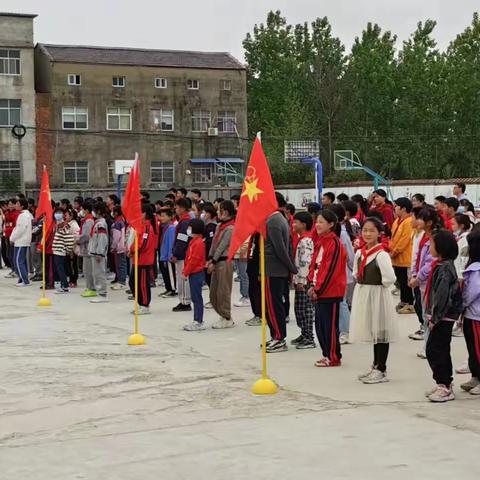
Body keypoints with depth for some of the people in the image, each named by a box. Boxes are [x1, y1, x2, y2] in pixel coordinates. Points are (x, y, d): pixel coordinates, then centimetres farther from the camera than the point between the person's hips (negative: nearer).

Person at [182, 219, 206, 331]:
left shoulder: (198, 243, -16)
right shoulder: (194, 241, 15)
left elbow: (194, 260, -19)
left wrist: (186, 272, -14)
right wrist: (186, 271, 14)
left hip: (196, 274, -10)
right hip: (194, 273, 10)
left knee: (197, 298, -6)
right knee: (195, 298, 13)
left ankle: (199, 322, -3)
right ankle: (197, 321, 18)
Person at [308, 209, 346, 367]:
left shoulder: (334, 243, -14)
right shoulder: (320, 241, 12)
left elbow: (331, 269, -18)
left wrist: (319, 289, -15)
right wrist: (313, 285, 6)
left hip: (331, 291, -9)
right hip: (319, 290, 9)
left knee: (330, 325, -2)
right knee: (320, 324, 13)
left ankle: (334, 358, 7)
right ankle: (327, 355, 23)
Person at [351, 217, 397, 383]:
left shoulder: (381, 255, -17)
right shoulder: (359, 253, 6)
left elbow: (390, 279, -24)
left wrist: (378, 285, -10)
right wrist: (363, 284, 8)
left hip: (378, 296, -8)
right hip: (362, 295, 8)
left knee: (380, 332, 0)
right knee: (372, 332, 17)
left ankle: (381, 370, 8)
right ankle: (375, 367, 28)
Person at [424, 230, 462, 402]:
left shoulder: (444, 268, -19)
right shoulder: (441, 265, 12)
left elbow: (443, 297, -23)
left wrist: (434, 318, -19)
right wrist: (432, 316, 17)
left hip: (444, 317, -10)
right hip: (443, 317, 10)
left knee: (434, 351, -7)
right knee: (441, 351, 16)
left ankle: (445, 386, -2)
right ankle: (445, 385, 25)